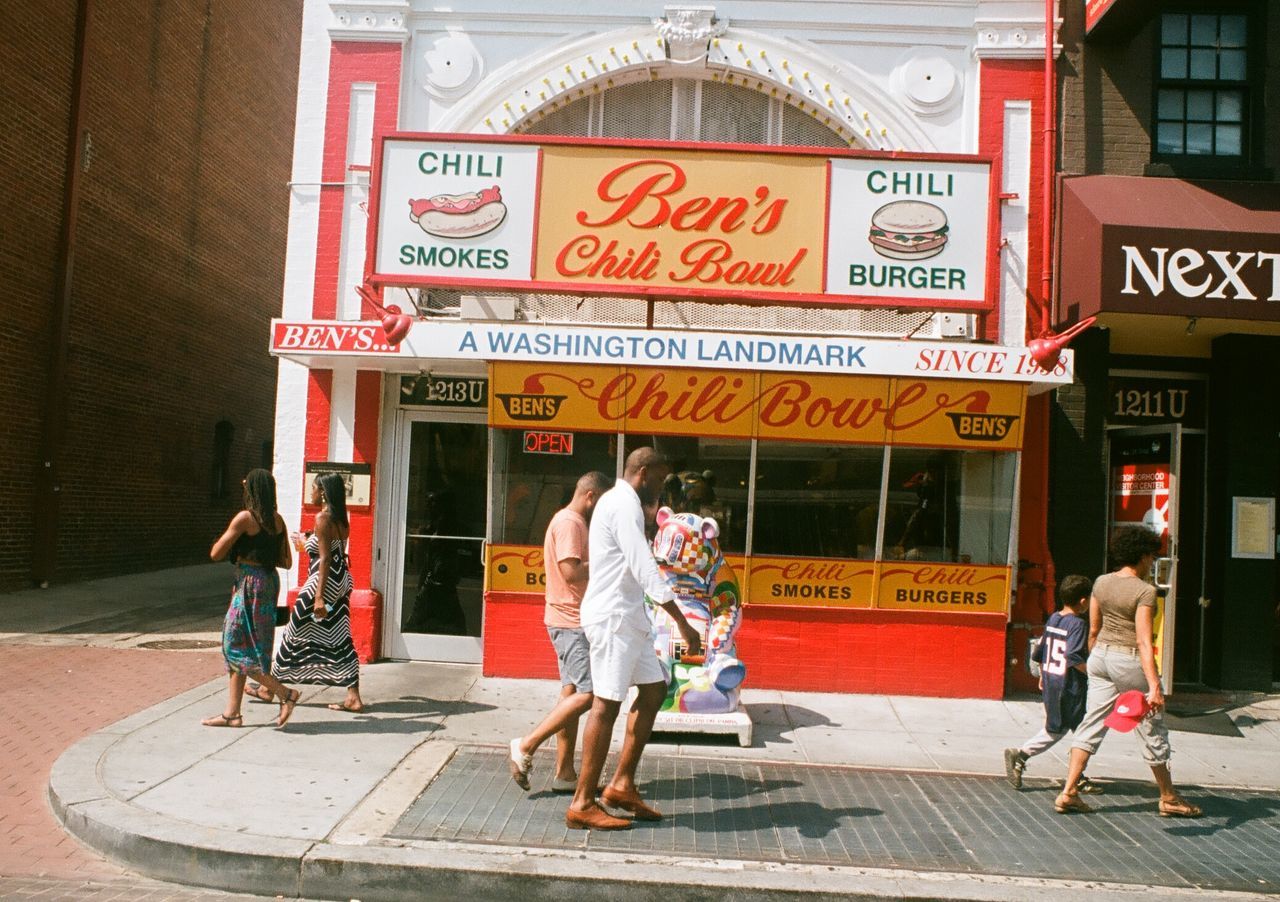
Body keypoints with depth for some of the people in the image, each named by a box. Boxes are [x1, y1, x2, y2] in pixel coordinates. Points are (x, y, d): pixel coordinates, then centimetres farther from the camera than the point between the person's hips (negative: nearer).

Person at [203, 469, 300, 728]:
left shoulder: (245, 518, -13)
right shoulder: (278, 520, 8)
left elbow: (216, 554, -10)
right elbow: (286, 562, 12)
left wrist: (224, 537, 9)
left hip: (250, 584, -8)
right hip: (270, 582, 8)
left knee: (238, 648, 0)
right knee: (245, 647, 13)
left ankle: (286, 694, -4)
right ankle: (232, 713, 16)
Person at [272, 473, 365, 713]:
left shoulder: (322, 518, -14)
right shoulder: (340, 518, 11)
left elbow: (325, 559, -20)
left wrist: (319, 597, -22)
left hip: (324, 582, -8)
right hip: (341, 581, 8)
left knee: (295, 633, 7)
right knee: (340, 639, 7)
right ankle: (354, 698, 3)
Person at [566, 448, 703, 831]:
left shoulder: (619, 502, 18)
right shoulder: (624, 505, -15)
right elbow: (645, 569, -23)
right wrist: (683, 625, -25)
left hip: (627, 616, 11)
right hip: (613, 616, -11)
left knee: (653, 689, 12)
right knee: (607, 704, -7)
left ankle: (622, 784, 16)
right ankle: (582, 805, -1)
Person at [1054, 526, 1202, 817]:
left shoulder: (1101, 583, 3)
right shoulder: (1145, 591, -15)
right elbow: (1144, 642, -23)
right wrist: (1154, 685, -25)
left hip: (1101, 655, 6)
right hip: (1130, 661, -6)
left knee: (1092, 723, 8)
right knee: (1152, 730, 10)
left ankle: (1068, 793, 3)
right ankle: (1168, 798, 26)